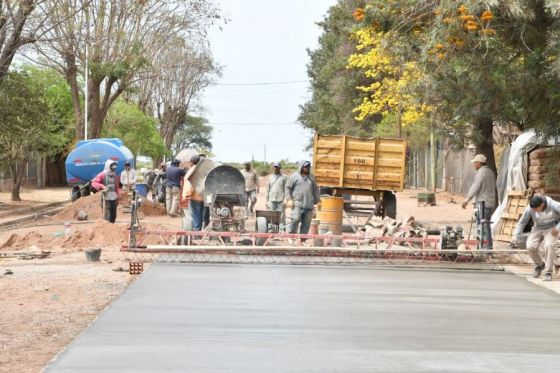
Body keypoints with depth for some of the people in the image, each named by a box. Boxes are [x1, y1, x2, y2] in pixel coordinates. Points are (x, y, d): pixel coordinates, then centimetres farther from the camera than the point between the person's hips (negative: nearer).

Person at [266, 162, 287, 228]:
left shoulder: (283, 177, 0)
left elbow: (286, 189, -2)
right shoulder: (270, 177, 12)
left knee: (281, 217, -5)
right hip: (272, 200, 4)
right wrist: (267, 200, 10)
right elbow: (268, 190, 14)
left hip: (281, 200, -4)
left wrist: (285, 200, -8)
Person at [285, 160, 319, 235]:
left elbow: (315, 190, 23)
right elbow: (288, 187, 3)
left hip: (309, 205, 5)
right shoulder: (294, 176, 4)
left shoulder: (311, 177, 17)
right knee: (295, 220, -15)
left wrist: (317, 201, 18)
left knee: (306, 223, 3)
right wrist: (289, 199, -7)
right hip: (297, 204, -4)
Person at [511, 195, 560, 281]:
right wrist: (515, 237, -16)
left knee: (549, 245, -30)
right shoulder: (529, 209, -23)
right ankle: (540, 265, 12)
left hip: (551, 229, -3)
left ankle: (548, 273, -19)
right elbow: (522, 223, -9)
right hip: (538, 229, 3)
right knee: (530, 247, -19)